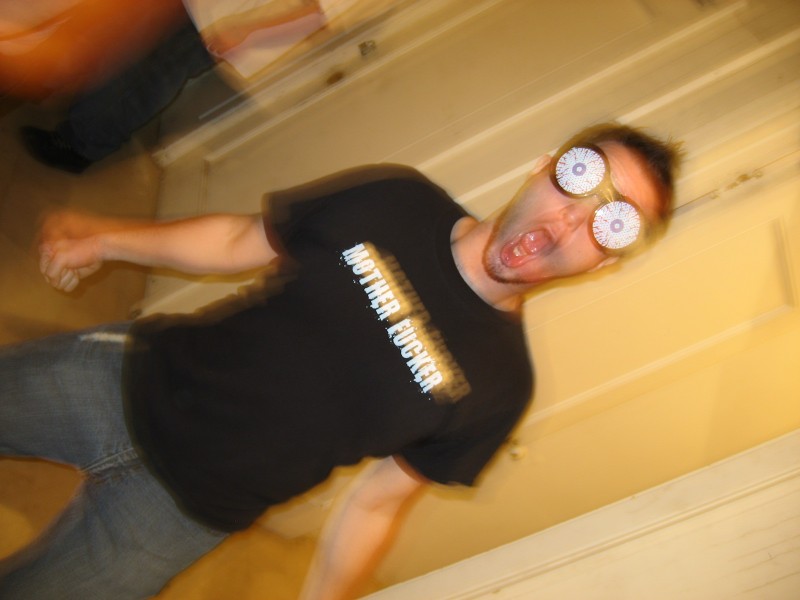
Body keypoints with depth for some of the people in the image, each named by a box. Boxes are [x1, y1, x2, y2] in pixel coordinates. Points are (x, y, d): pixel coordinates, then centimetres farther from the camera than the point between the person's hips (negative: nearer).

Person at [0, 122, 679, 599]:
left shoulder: (496, 386, -15)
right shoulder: (395, 199, -10)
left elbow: (378, 502, -7)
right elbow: (241, 241, 0)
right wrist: (108, 237, -4)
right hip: (134, 371, 3)